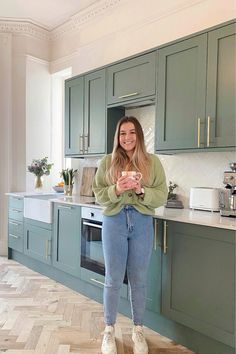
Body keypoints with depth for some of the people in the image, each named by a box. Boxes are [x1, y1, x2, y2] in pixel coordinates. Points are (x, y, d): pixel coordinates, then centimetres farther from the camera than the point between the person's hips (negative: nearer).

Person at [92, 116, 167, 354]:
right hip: (114, 221, 0)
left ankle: (138, 330, 33)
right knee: (113, 279, 8)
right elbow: (99, 195, 0)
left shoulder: (152, 162, 2)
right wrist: (116, 190, -19)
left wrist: (141, 190, -19)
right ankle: (109, 330, 30)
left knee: (138, 279, 12)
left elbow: (161, 196, -2)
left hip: (142, 222, 1)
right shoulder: (107, 162, 2)